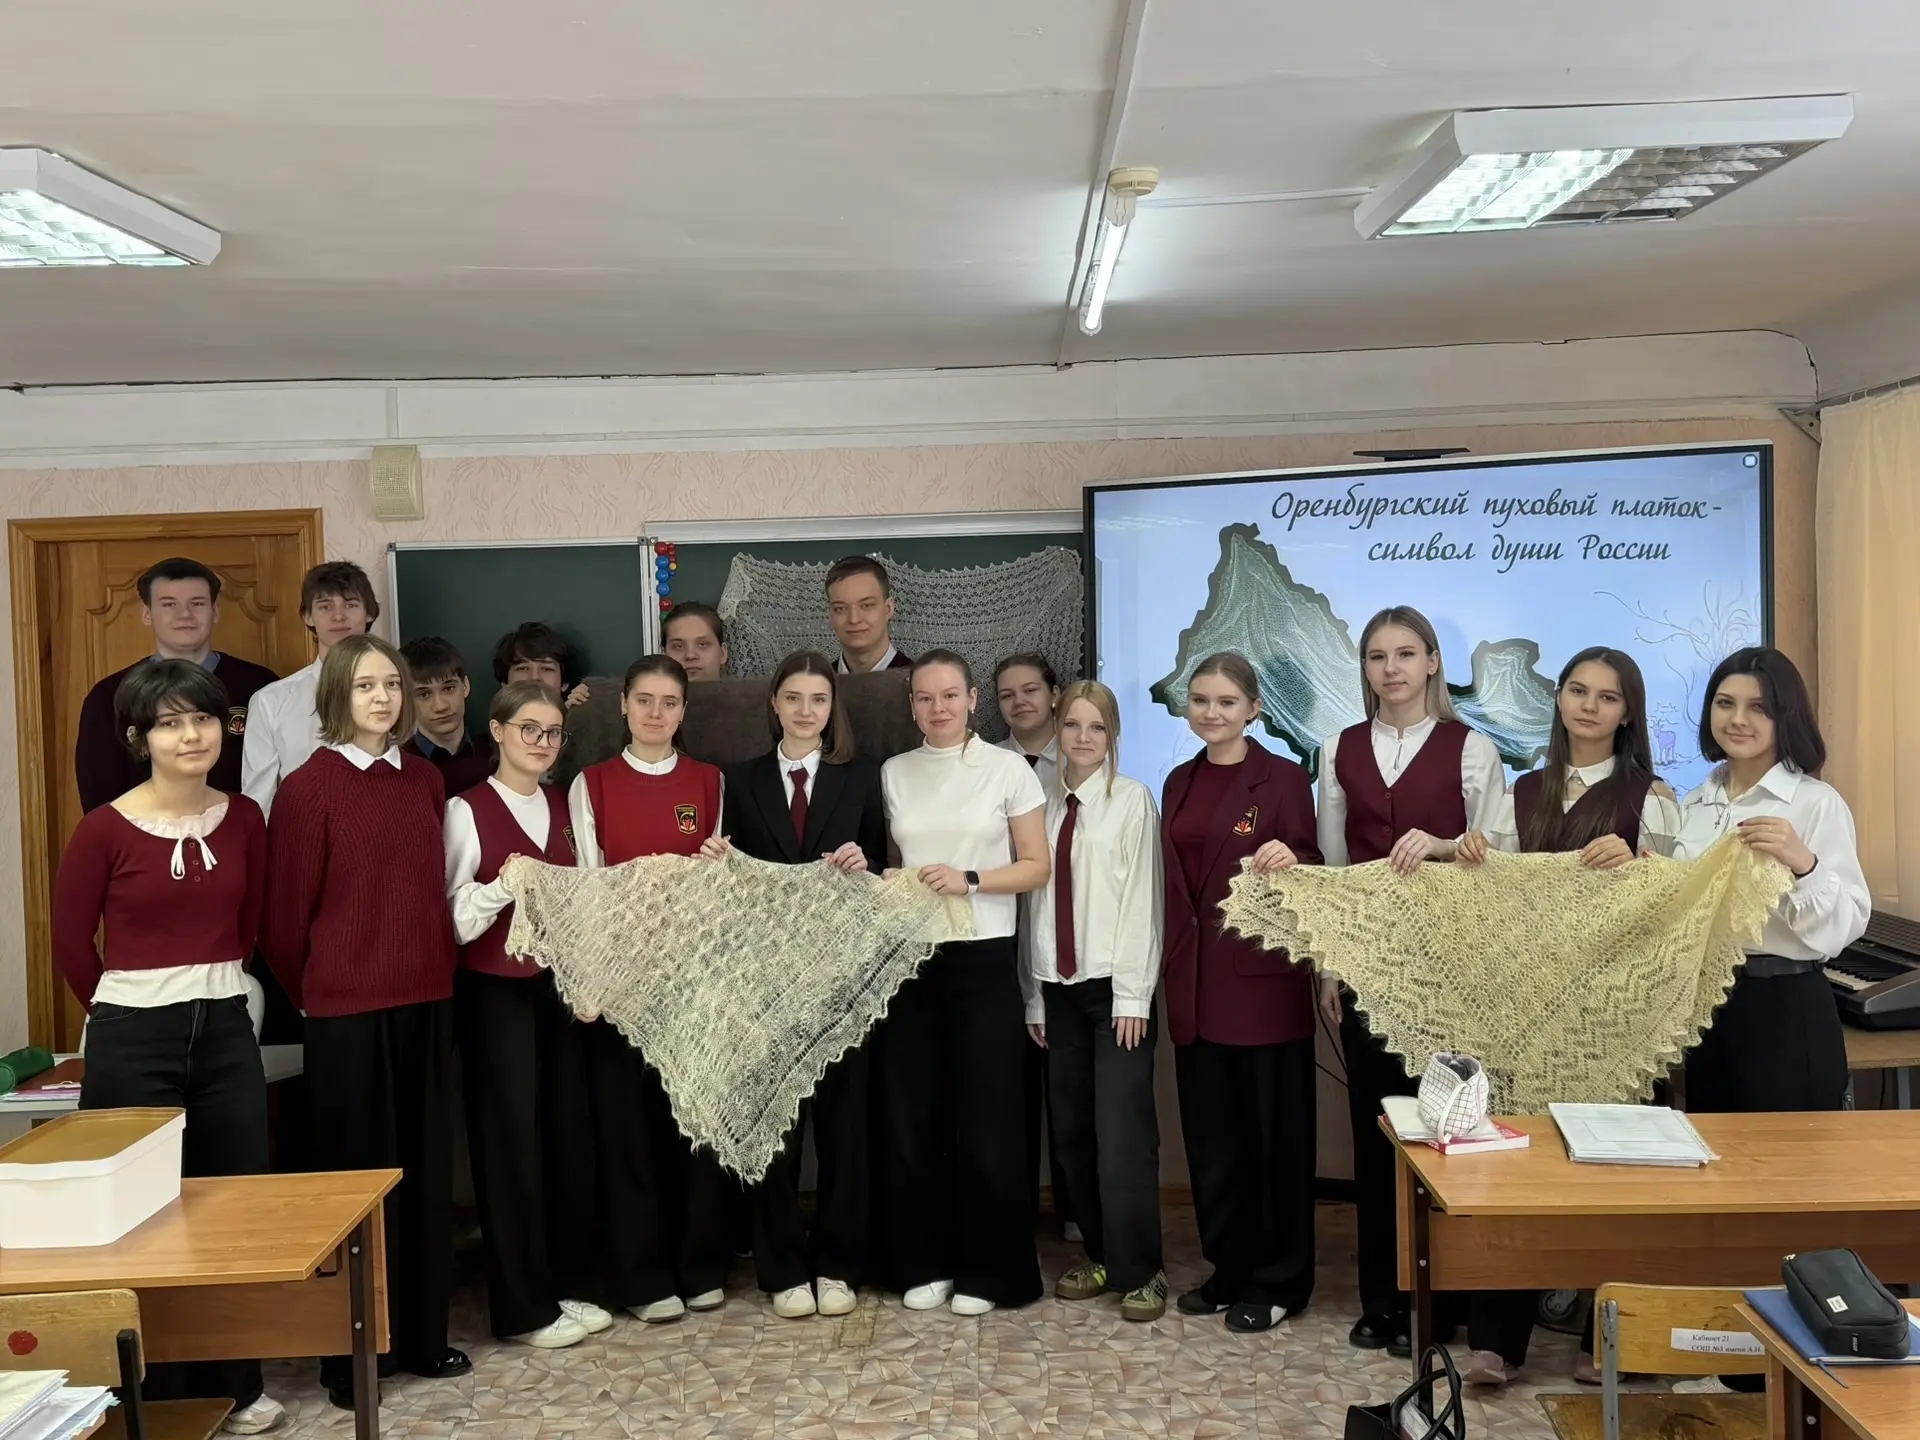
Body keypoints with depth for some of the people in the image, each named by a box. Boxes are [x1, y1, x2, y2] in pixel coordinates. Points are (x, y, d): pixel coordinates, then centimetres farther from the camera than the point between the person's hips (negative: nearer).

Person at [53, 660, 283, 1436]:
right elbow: (71, 942, 0)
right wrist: (129, 1006, 9)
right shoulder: (105, 829, -10)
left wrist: (209, 986, 13)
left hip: (226, 1030, 4)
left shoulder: (243, 819, 1)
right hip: (134, 1040, -4)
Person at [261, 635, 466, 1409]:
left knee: (426, 1169, 12)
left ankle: (423, 1336, 25)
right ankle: (351, 1356, 19)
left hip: (427, 1001, 5)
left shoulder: (426, 779, 7)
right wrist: (312, 994, 4)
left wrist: (438, 968, 13)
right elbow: (286, 914, -5)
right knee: (356, 1172, 5)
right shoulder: (307, 788, -9)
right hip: (348, 1010, -5)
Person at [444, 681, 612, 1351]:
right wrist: (504, 885, -26)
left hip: (559, 985, 6)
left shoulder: (565, 806, 9)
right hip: (496, 991, -5)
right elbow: (453, 918, -10)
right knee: (510, 1140, 1)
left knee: (563, 1134, 8)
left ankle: (556, 1283, 23)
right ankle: (522, 1307, 12)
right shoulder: (467, 810, -8)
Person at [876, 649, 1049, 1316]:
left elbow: (1036, 867, -1)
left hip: (983, 961, -3)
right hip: (908, 958, 3)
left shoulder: (1008, 770, 0)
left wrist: (969, 879, -15)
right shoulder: (893, 773, 9)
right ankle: (924, 1263, 19)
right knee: (909, 1117, 5)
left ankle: (988, 1270, 15)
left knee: (986, 1120, 1)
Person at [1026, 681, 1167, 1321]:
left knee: (1123, 1133, -6)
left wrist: (1132, 995, -11)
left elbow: (1142, 897, -7)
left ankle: (1140, 1271, 5)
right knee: (1071, 1131, 8)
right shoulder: (1046, 805, 10)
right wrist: (1033, 996, 9)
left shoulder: (1132, 800, -3)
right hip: (1058, 987, 5)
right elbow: (1037, 898, 10)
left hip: (1115, 987, -5)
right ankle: (1100, 1256, 21)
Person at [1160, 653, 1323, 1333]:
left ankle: (1278, 1281, 16)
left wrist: (1290, 860, -29)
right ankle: (1227, 1270, 25)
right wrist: (1170, 965, 11)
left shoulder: (1284, 779, -5)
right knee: (1210, 1132, 12)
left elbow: (1310, 872, -7)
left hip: (1264, 975, -6)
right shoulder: (1180, 783, 12)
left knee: (1275, 1131, 4)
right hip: (1195, 979, 6)